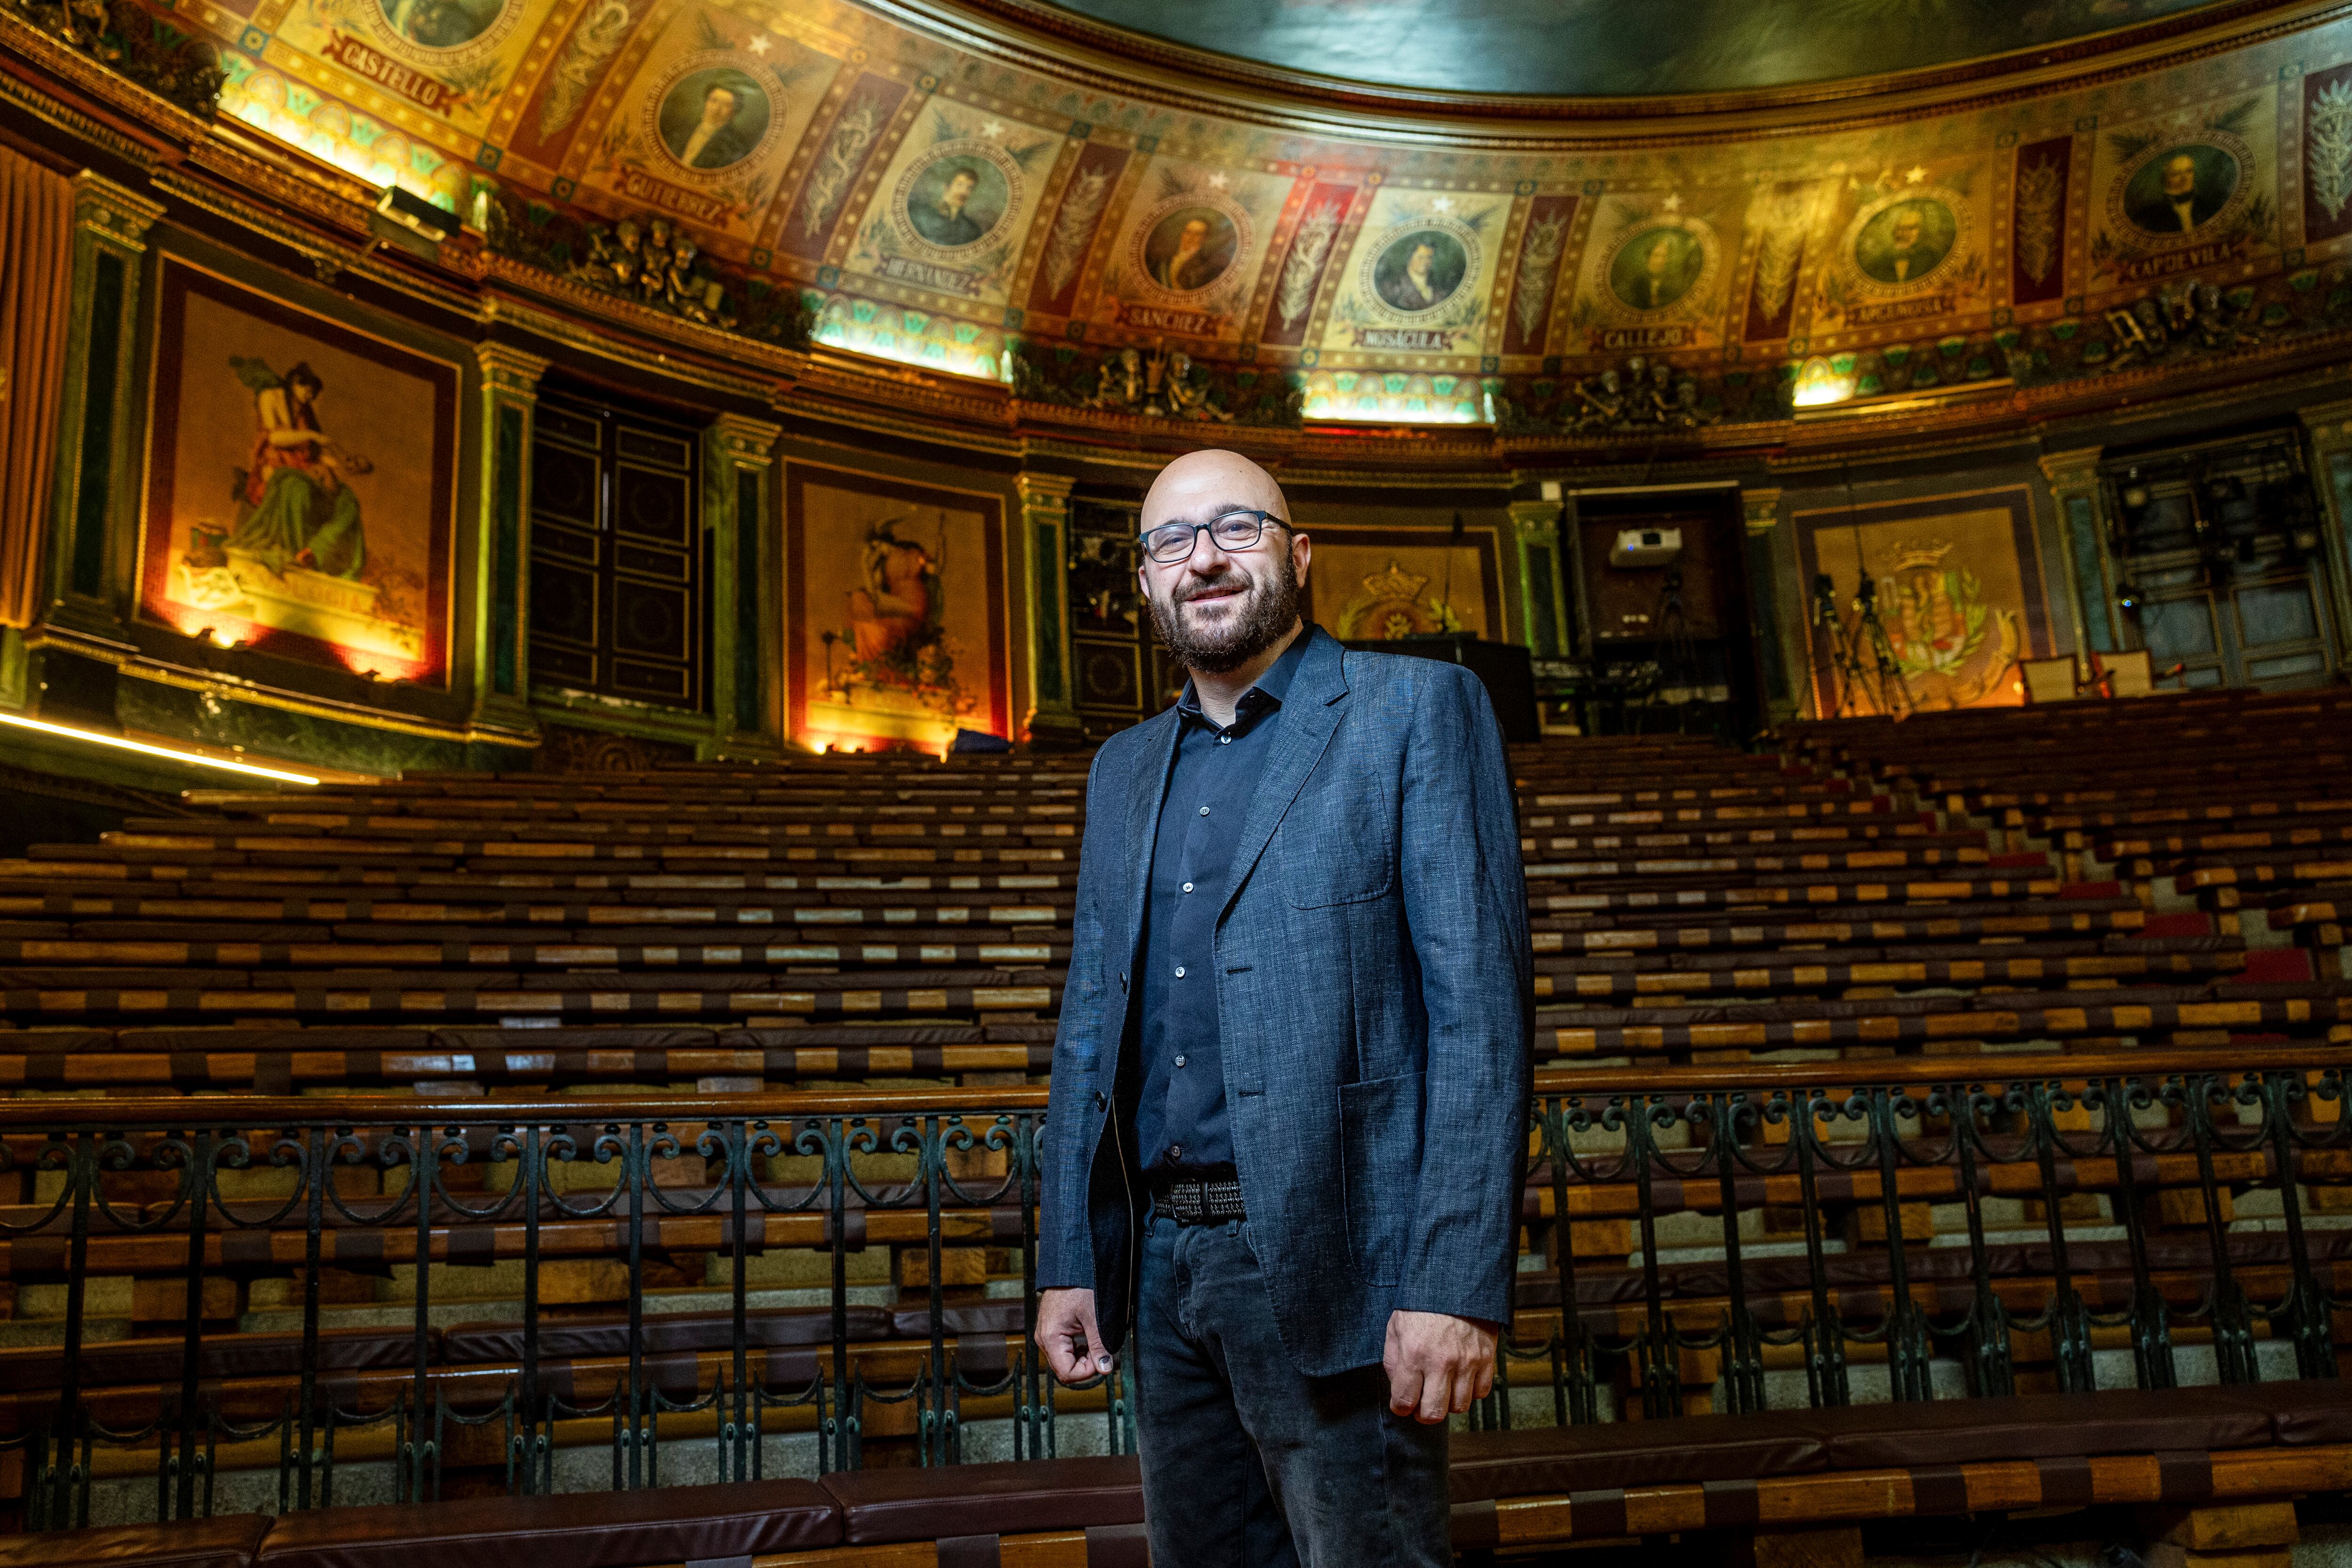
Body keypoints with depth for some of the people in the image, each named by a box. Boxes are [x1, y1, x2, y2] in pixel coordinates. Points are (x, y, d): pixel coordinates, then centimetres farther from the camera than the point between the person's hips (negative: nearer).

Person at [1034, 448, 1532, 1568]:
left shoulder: (1415, 709, -4)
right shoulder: (1124, 768, 15)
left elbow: (1479, 1001, -11)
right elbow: (1091, 1024, 15)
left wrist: (1459, 1282, -18)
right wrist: (1067, 1261, 9)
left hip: (1333, 1266, -6)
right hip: (1163, 1259, 6)